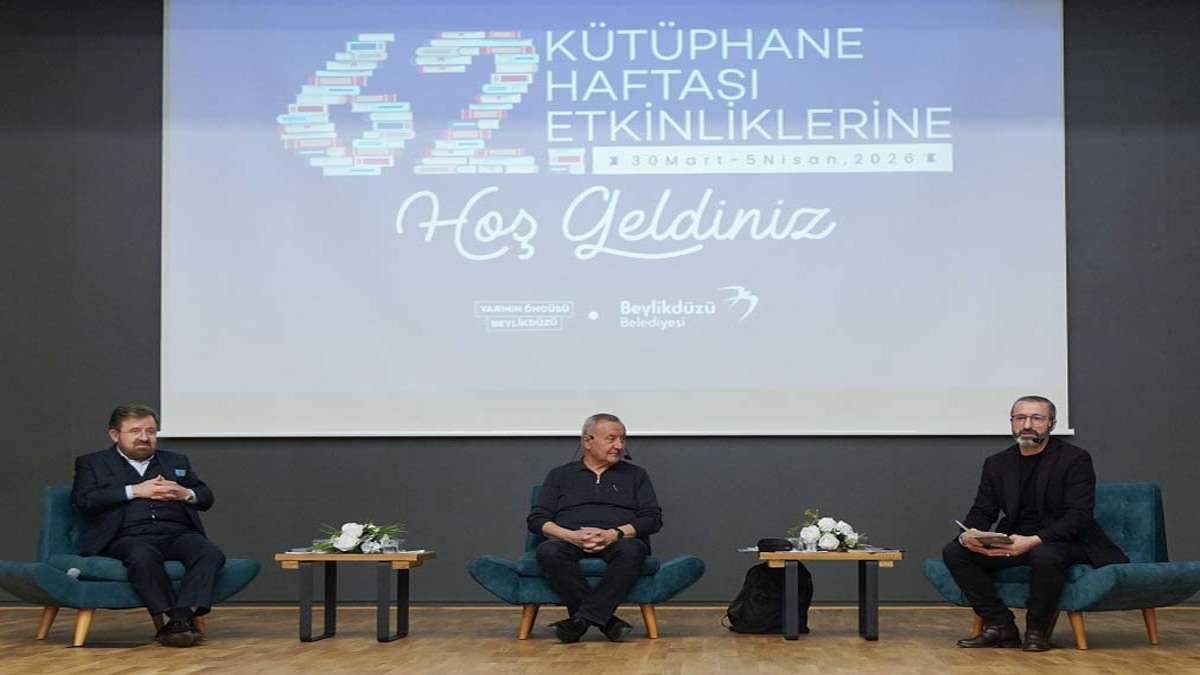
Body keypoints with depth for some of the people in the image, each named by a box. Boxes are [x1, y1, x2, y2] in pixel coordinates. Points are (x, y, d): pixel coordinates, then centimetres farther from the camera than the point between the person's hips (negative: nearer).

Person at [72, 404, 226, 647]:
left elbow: (206, 498, 23)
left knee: (211, 553, -30)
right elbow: (84, 499, -1)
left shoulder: (176, 461, 27)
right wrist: (134, 491, -6)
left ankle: (183, 617, -37)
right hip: (128, 537, -3)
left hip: (177, 535, 3)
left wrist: (185, 494, 0)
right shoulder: (92, 463, 17)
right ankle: (176, 618, -32)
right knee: (143, 557, -39)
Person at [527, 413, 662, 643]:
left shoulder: (636, 475, 21)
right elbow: (536, 519, 11)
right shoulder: (560, 475, 21)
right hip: (570, 542, 0)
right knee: (548, 550, -35)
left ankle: (582, 618, -39)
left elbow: (653, 518, 9)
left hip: (619, 540, 0)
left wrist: (614, 534, -10)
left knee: (630, 550, -37)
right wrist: (570, 535, -10)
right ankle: (606, 621, -33)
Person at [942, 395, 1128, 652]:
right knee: (954, 552, -15)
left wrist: (1034, 541, -31)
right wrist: (968, 534, -18)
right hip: (1014, 542, 5)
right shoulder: (996, 463, 10)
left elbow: (1078, 515, -16)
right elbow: (982, 510, 8)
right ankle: (1000, 626, -9)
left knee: (1045, 555, -40)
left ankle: (1038, 630, -16)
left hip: (1066, 543, -5)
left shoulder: (1075, 459, -7)